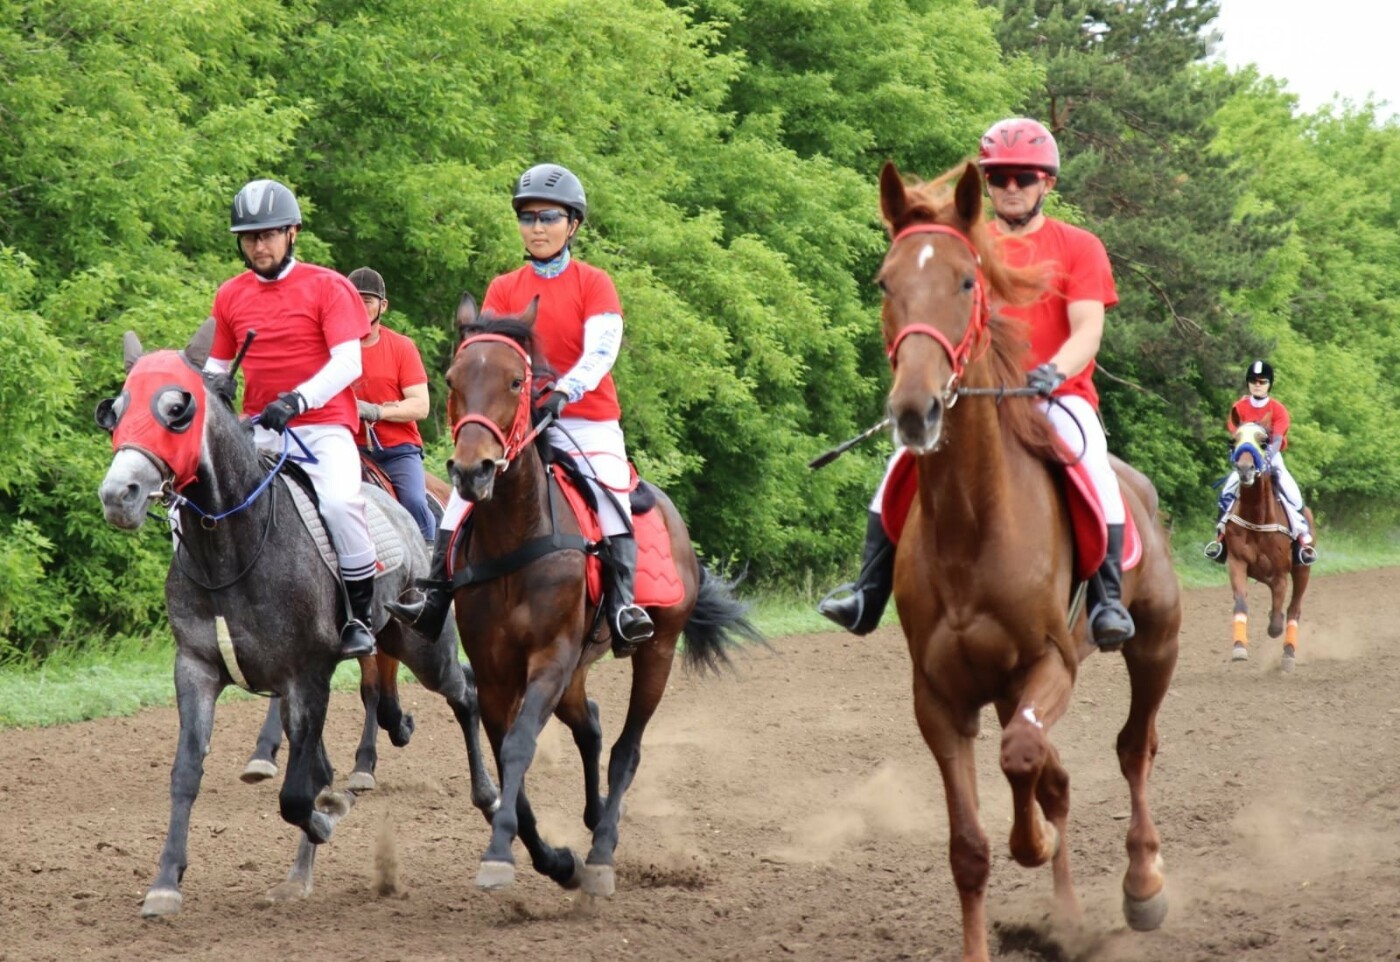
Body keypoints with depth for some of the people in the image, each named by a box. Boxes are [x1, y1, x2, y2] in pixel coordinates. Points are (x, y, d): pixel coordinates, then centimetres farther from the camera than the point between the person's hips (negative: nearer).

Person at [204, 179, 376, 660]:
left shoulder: (327, 287, -2)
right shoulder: (231, 296, 11)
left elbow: (348, 362, -12)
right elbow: (215, 367, 19)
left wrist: (298, 399, -28)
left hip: (321, 426, -5)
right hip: (257, 433, 5)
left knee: (339, 500, -32)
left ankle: (361, 615, -13)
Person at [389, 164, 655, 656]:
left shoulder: (594, 284, -1)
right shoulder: (503, 289, 9)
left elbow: (602, 349, -15)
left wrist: (564, 391, -32)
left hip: (586, 419, -3)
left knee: (610, 493, -26)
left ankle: (622, 605, -29)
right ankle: (436, 599, -10)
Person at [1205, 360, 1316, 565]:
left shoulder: (1278, 409, -8)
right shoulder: (1239, 408, -2)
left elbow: (1277, 440, -20)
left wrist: (1266, 459, -37)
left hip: (1271, 458, -2)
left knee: (1292, 494, -20)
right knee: (1227, 491, -16)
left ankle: (1303, 537, -11)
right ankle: (1221, 534, -5)